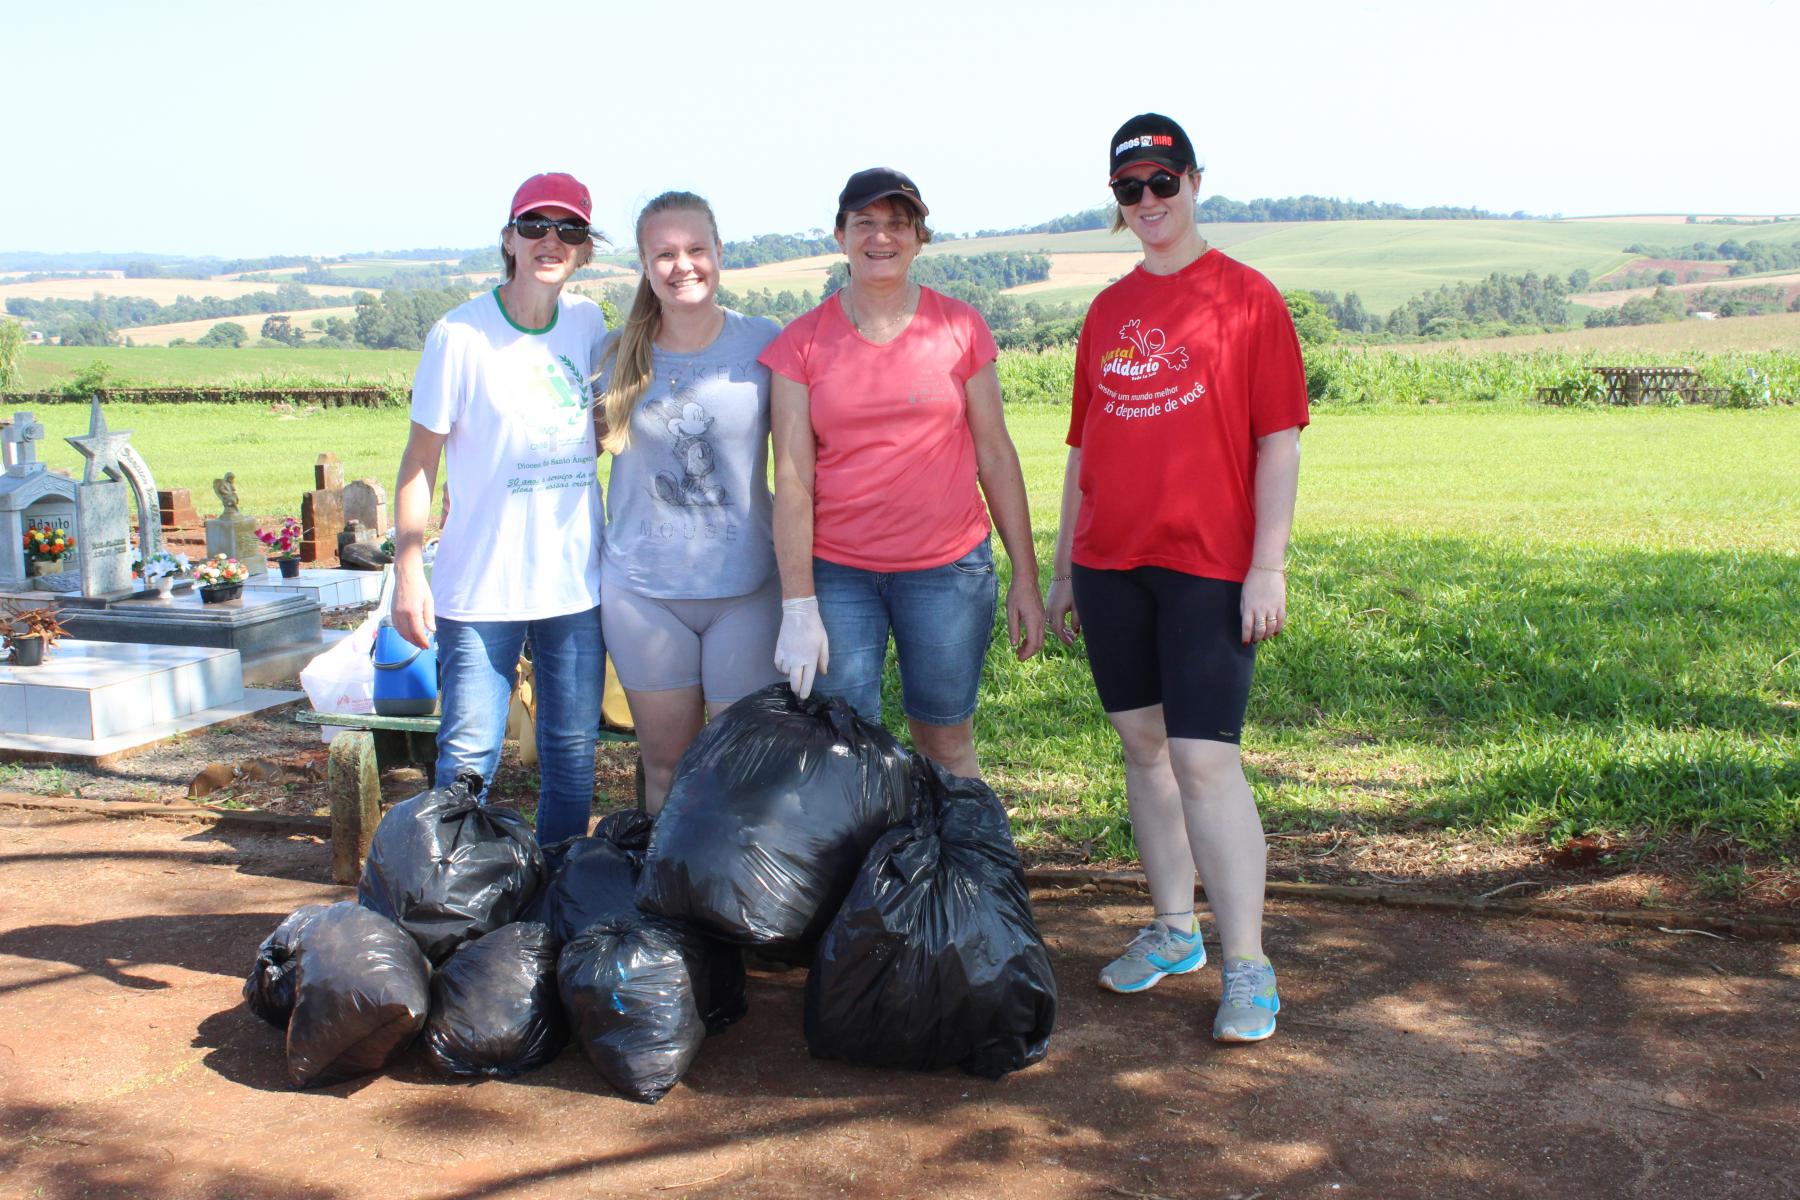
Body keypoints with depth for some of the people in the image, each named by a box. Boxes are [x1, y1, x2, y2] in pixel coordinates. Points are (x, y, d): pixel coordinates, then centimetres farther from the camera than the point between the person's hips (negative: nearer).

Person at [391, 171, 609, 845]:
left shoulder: (589, 323, 4)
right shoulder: (460, 335, -9)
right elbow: (420, 462, -5)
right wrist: (408, 576, -9)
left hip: (575, 582, 4)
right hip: (480, 587, -4)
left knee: (573, 752, 11)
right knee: (468, 755, -2)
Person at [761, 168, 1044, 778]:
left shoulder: (960, 326, 3)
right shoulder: (803, 342, 1)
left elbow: (996, 456, 5)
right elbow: (792, 481, -2)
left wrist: (1025, 576, 2)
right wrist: (797, 608, -9)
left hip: (948, 568, 0)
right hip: (836, 572, 0)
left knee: (947, 746, 7)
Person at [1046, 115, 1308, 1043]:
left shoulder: (1246, 297, -2)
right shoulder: (1106, 310, 13)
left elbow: (1279, 440, -5)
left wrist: (1268, 566, -12)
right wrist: (1062, 566, 15)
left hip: (1209, 565, -5)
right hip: (1111, 564, 5)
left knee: (1204, 757, -9)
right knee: (1142, 743, 10)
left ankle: (1247, 969, 1)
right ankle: (1173, 930, 25)